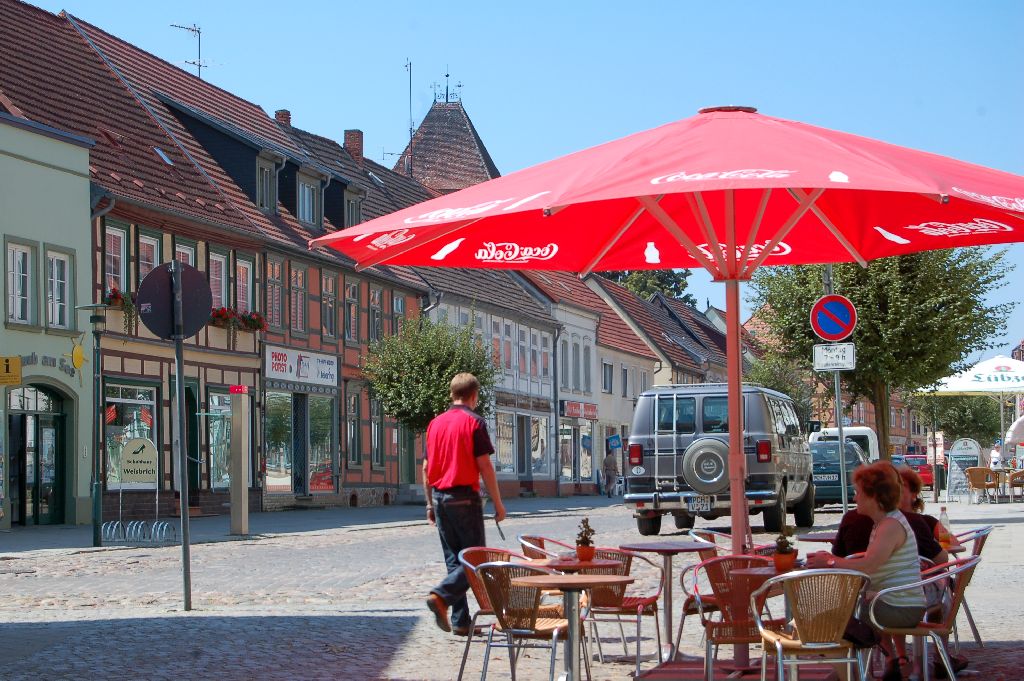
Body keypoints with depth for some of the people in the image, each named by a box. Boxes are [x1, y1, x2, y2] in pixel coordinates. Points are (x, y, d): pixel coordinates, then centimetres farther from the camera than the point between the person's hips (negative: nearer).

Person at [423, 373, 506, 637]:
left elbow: (426, 468, 13)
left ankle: (461, 621, 8)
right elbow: (485, 466, -11)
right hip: (464, 497, -6)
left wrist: (430, 504, 19)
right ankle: (441, 595, -21)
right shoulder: (473, 422, -7)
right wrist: (498, 504, -6)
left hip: (440, 496, 6)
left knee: (454, 558, 10)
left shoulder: (436, 423, 11)